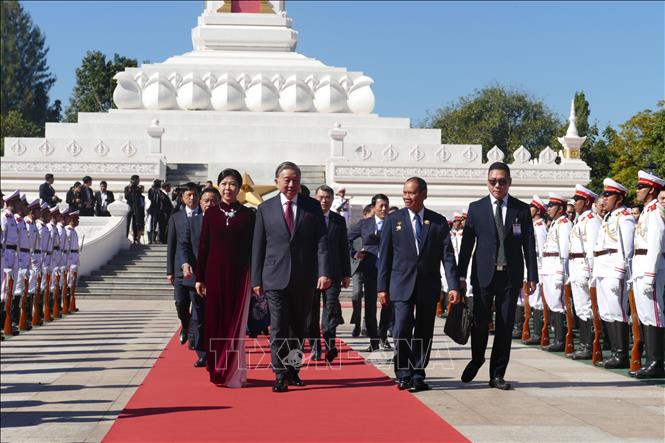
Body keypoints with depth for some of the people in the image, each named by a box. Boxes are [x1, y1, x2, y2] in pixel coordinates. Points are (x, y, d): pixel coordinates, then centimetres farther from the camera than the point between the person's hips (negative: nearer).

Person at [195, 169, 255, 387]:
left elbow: (253, 247, 2)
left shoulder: (248, 215, 2)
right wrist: (199, 277, 3)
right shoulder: (211, 213, 5)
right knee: (215, 321, 3)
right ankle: (217, 371, 14)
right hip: (215, 273, 2)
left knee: (236, 322, -1)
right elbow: (203, 246, 6)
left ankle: (234, 373, 5)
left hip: (239, 273, -1)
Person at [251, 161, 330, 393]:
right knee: (279, 328, -5)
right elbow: (258, 247, 6)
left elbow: (321, 242, 0)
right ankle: (280, 375, -1)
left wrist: (323, 272, -11)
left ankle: (293, 370, 24)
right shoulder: (265, 209, 5)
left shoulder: (313, 207, 6)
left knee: (299, 327, 11)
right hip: (276, 277, -1)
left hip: (304, 278, 2)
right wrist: (256, 279, 3)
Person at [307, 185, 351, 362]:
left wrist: (346, 274, 8)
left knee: (331, 310, -9)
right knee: (312, 312, 5)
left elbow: (344, 248, 11)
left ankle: (330, 347, -13)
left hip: (333, 273, 1)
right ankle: (315, 348, 14)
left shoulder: (339, 220, 10)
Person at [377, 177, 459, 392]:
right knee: (402, 329, -11)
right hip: (402, 284, -1)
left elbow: (447, 255, 3)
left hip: (429, 285, 1)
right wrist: (382, 287, 0)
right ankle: (403, 374, 1)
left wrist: (453, 285, -7)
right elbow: (384, 256, 5)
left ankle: (417, 375, 14)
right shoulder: (393, 220, 5)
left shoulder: (438, 221, 6)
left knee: (424, 333, 5)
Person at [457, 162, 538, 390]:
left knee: (505, 326, 3)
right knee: (480, 322, 1)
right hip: (484, 274, -1)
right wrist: (461, 275, -1)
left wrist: (532, 276, 1)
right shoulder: (476, 208, 5)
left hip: (511, 275, 1)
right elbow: (467, 243, 4)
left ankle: (497, 374, 13)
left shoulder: (522, 209, 6)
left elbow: (529, 245, 6)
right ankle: (477, 359, 30)